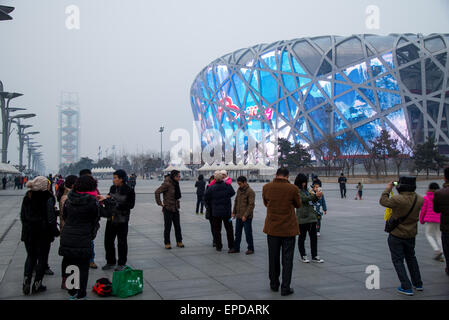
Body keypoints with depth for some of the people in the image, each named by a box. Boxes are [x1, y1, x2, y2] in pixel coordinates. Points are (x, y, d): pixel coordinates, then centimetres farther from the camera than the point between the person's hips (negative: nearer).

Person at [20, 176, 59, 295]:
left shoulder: (27, 197, 4)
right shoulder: (48, 198, -14)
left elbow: (22, 215, 9)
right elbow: (50, 218, -16)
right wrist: (56, 232, -6)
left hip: (28, 232, 5)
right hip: (43, 233, -5)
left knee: (30, 256, 18)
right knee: (42, 258, 8)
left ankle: (26, 282, 6)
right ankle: (37, 284, 11)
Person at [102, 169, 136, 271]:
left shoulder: (129, 190, -11)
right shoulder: (113, 188, 7)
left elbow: (131, 205, -14)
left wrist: (117, 205, -20)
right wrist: (105, 199, -3)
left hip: (122, 220, -6)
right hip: (111, 219, 6)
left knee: (122, 242, 4)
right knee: (108, 241, 11)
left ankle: (122, 263, 18)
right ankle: (110, 262, 27)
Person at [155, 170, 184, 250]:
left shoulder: (176, 184, 8)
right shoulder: (167, 184, -16)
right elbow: (157, 192, -20)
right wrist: (160, 203, -17)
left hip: (175, 209, 7)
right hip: (168, 209, -7)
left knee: (177, 226, 10)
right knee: (167, 227, 3)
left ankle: (179, 242, 19)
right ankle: (167, 243, 13)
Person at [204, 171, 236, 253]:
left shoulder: (211, 188, -12)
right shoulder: (227, 186, -10)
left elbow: (206, 198, -2)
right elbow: (233, 193, 9)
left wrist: (211, 206, 15)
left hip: (216, 212, -1)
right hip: (227, 211, 1)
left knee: (216, 229, 12)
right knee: (229, 229, 9)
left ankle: (218, 246, 16)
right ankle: (231, 247, 9)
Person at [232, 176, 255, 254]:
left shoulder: (250, 192, -13)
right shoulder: (239, 190, 9)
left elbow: (251, 205, -17)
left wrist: (245, 215, -20)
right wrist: (234, 212, 11)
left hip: (246, 217, -7)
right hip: (238, 216, 7)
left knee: (248, 233, 2)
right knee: (237, 233, 13)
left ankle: (250, 249, 14)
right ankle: (236, 248, 23)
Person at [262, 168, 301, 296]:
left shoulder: (266, 187, -6)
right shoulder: (293, 188, -12)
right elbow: (298, 204, 3)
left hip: (272, 228, 2)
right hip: (289, 228, -2)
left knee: (273, 257, 15)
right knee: (287, 259, 6)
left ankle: (274, 284, 27)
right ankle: (285, 288, 7)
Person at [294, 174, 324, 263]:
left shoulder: (305, 190, 18)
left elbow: (312, 201, 21)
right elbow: (304, 199, -19)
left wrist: (317, 197, 2)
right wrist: (315, 195, -24)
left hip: (311, 216, 8)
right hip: (302, 217, -7)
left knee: (314, 236, 6)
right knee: (302, 237, 4)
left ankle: (314, 256, 11)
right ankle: (302, 256, 16)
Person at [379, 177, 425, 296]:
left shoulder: (397, 199, -27)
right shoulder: (419, 200, -10)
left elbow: (383, 201, -12)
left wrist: (387, 189, 1)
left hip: (396, 235, -6)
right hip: (411, 234, 6)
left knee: (398, 260, 5)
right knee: (411, 257, 25)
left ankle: (406, 287, 4)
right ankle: (418, 284, 32)